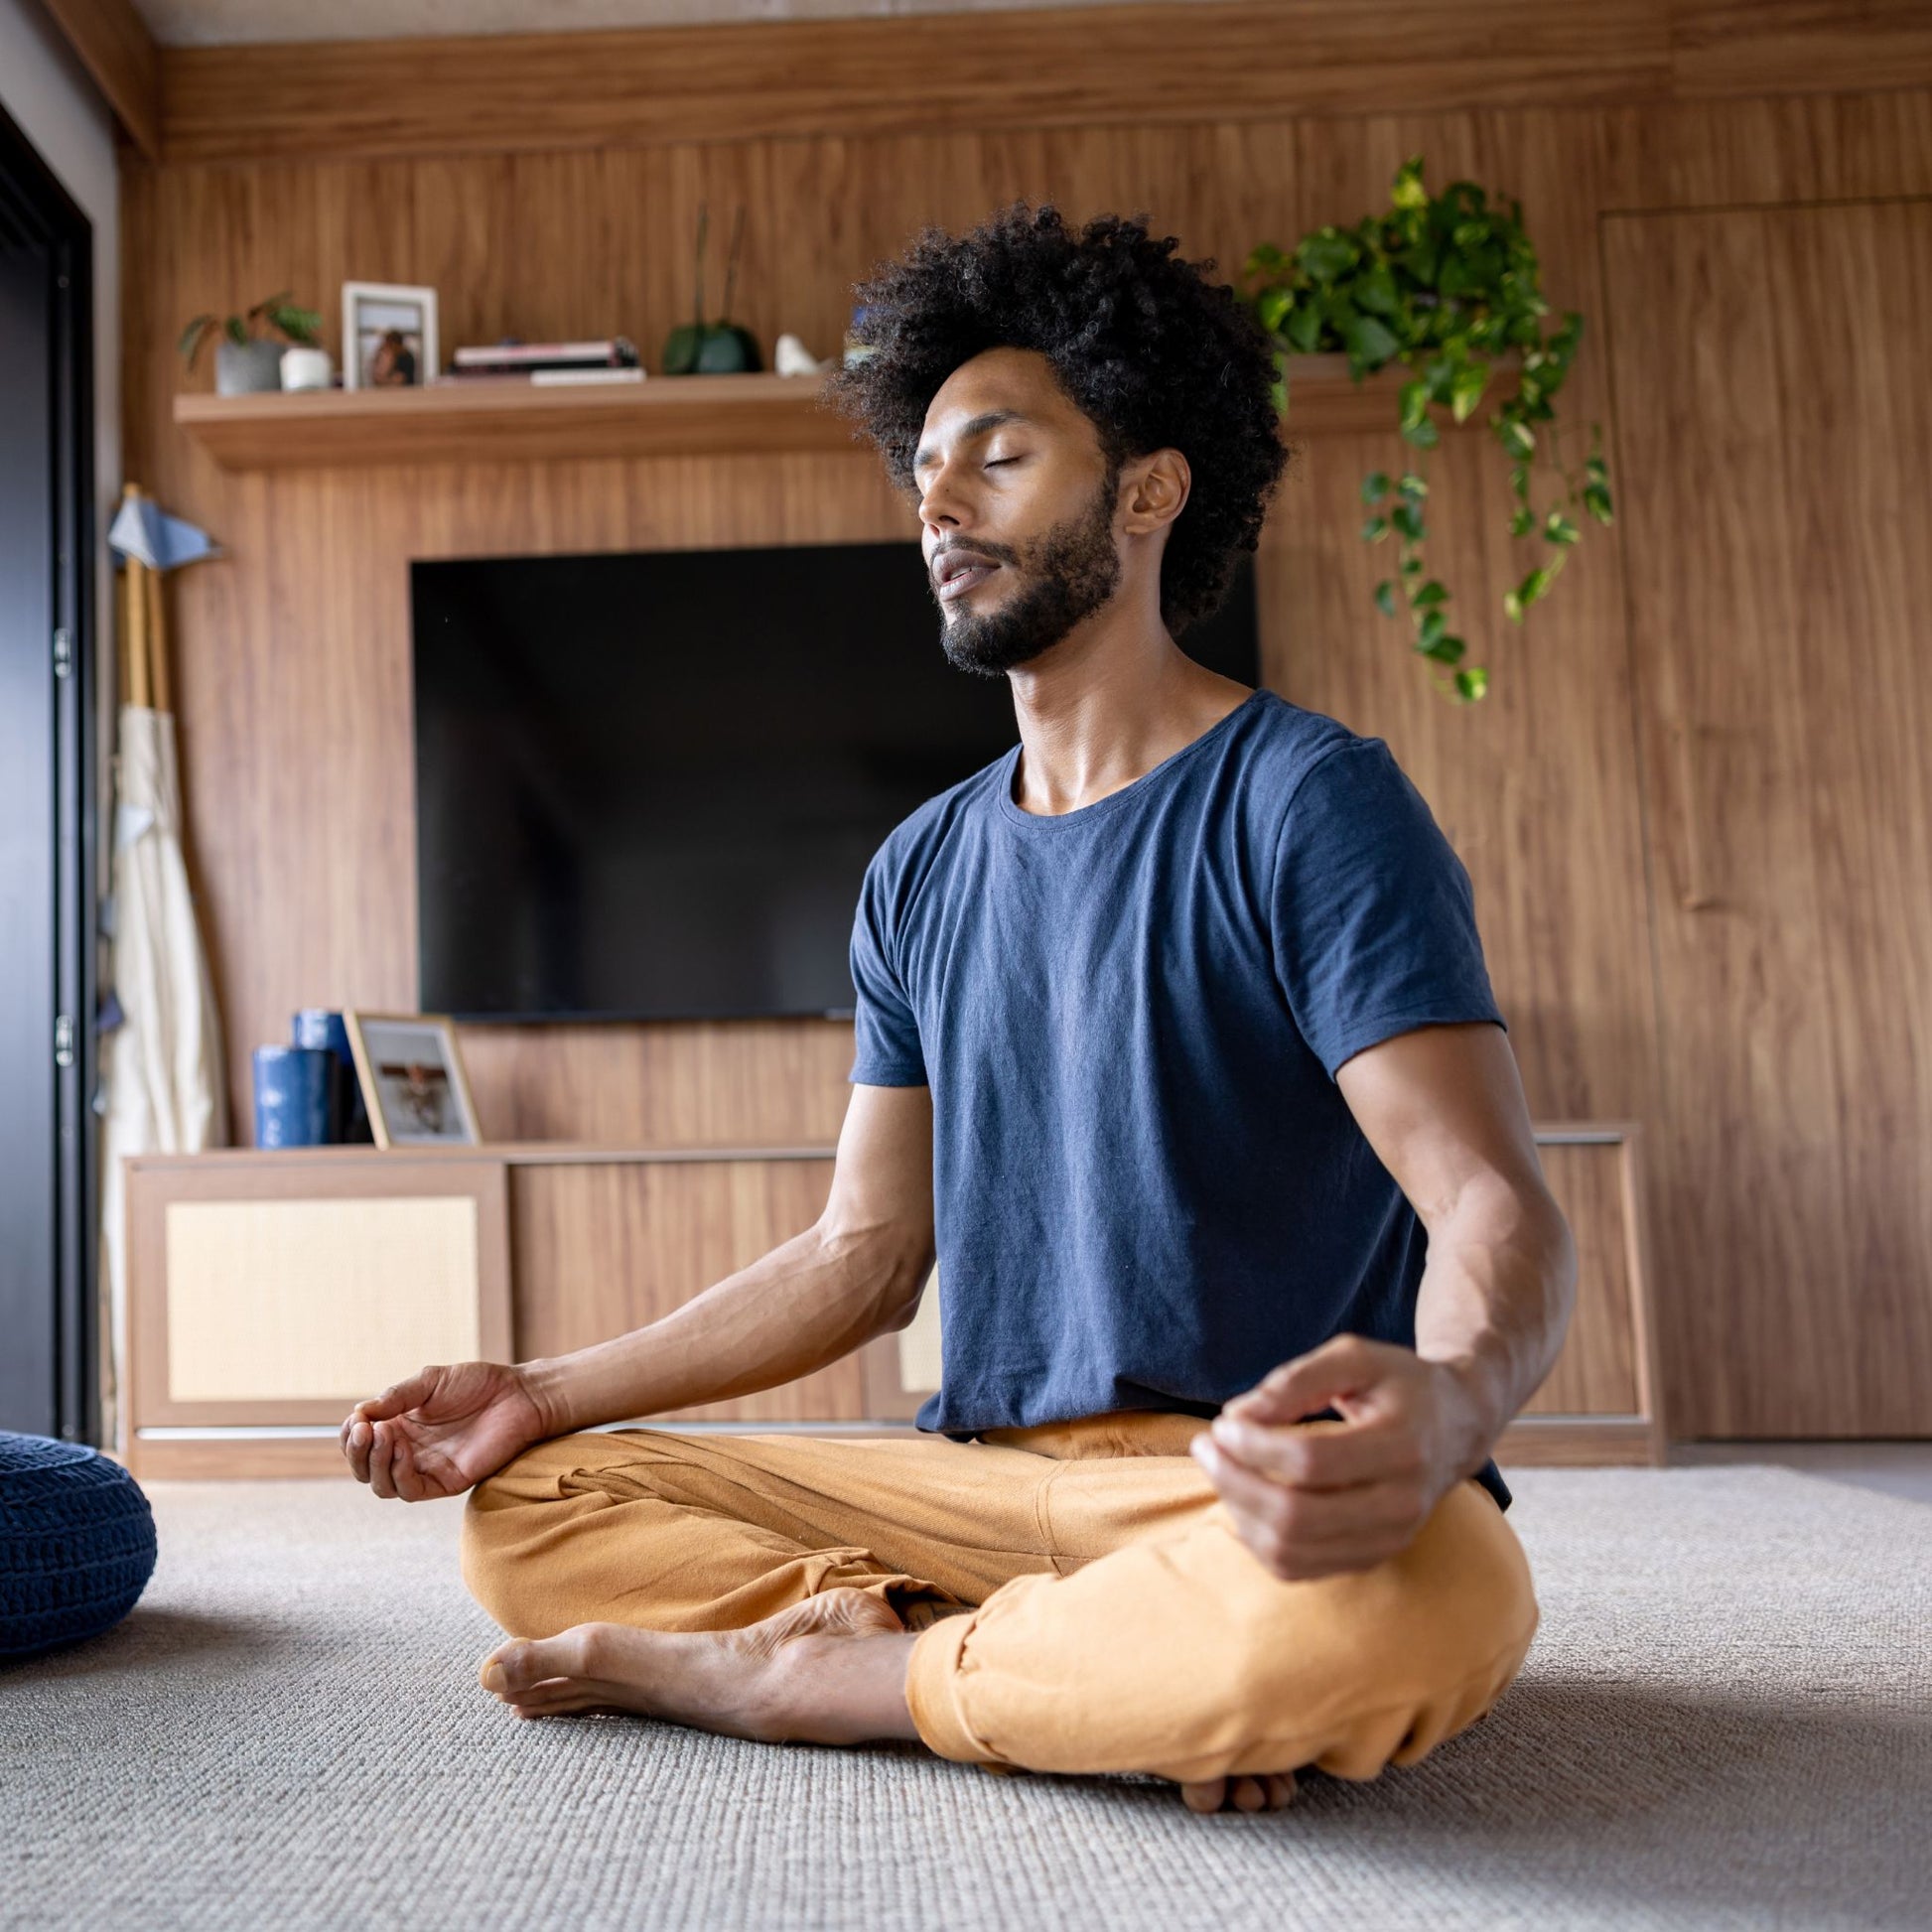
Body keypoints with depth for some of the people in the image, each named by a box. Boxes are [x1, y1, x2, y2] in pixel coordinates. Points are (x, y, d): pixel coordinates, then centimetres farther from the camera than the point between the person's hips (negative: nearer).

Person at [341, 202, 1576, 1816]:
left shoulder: (1309, 803, -6)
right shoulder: (922, 874, 13)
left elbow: (1497, 1203, -15)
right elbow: (866, 1253, 14)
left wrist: (1448, 1400, -39)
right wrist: (550, 1391, 7)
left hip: (1252, 1495, -5)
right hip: (983, 1475, 6)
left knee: (1405, 1603, -39)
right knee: (530, 1508, -4)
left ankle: (801, 1666, -15)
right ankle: (1136, 1674, -13)